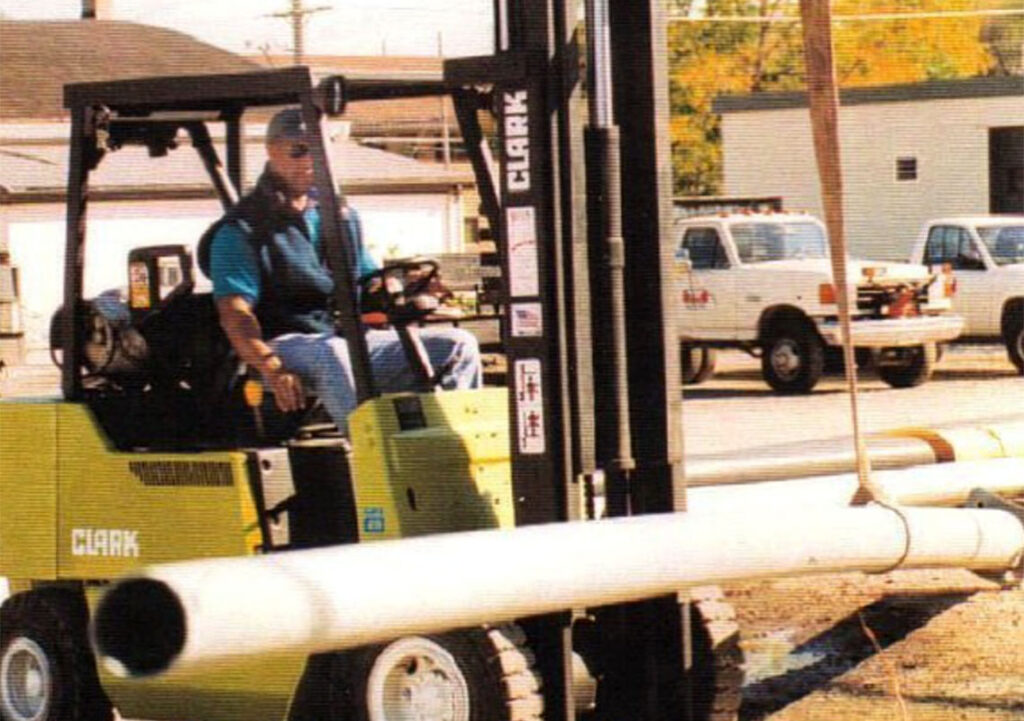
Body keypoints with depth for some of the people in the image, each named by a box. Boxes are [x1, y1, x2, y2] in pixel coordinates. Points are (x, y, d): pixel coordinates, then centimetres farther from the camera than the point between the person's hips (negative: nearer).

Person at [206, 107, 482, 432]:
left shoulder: (340, 215, 22)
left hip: (352, 341, 7)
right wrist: (272, 369, -27)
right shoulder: (241, 229, 0)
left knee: (458, 345, -7)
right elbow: (235, 313, -11)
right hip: (286, 345, -7)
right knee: (331, 353, -41)